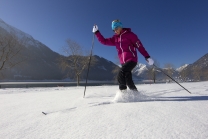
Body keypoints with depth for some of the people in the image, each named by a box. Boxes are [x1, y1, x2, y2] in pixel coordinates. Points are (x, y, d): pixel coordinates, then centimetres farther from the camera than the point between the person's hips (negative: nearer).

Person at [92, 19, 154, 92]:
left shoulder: (130, 34, -3)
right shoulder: (115, 38, 14)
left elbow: (139, 46, -6)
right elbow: (104, 41, 14)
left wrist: (147, 57, -10)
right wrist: (96, 32, 8)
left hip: (131, 60, -6)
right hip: (124, 62, 6)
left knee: (120, 75, -23)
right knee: (129, 81, 10)